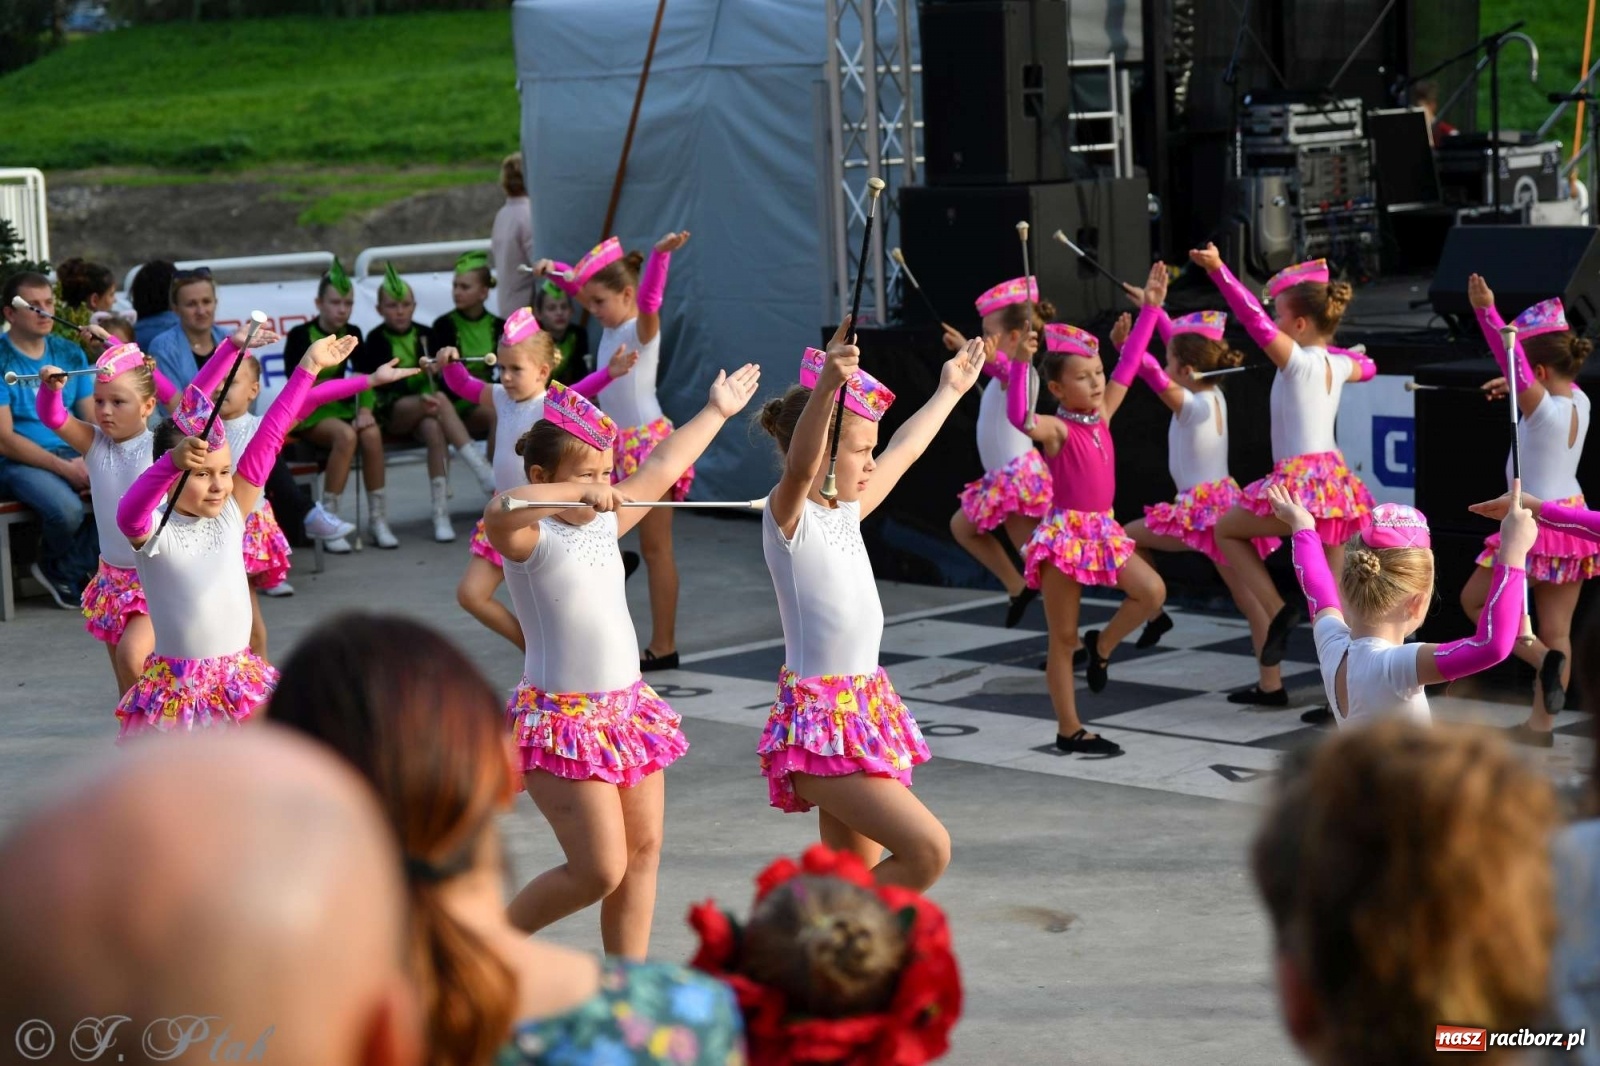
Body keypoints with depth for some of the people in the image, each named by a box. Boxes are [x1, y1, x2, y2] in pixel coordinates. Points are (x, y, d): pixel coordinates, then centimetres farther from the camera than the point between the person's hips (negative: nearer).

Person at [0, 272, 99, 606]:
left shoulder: (70, 354, 10)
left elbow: (93, 419, 9)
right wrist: (64, 467, -20)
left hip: (74, 453, 5)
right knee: (67, 509, -35)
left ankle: (64, 572, -4)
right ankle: (81, 571, 1)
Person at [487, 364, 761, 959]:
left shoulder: (606, 523, 11)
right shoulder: (529, 537, -12)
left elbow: (662, 469, 23)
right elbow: (500, 511, -37)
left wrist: (717, 411, 33)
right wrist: (578, 494, -35)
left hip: (628, 706, 8)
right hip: (564, 721, -8)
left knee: (644, 851, 8)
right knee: (600, 870, -10)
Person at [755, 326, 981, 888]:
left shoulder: (846, 512, 12)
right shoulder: (789, 517, -11)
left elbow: (905, 450, 29)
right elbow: (800, 468, -34)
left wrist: (948, 390, 41)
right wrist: (827, 387, -50)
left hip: (866, 710, 9)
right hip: (821, 721, -9)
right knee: (928, 848, -17)